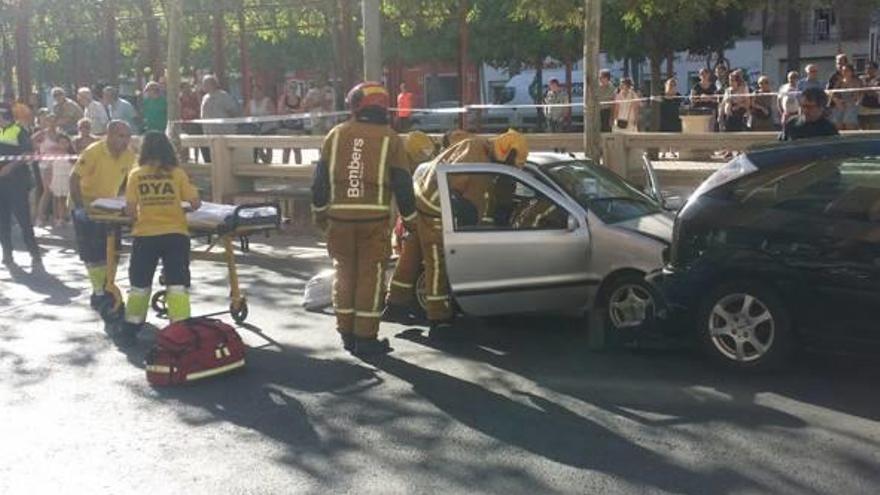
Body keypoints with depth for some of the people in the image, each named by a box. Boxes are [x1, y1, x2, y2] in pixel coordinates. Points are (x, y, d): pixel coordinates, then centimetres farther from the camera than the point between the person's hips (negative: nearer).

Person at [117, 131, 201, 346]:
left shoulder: (135, 175, 0)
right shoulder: (177, 173, -2)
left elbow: (130, 209, -4)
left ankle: (130, 329, 23)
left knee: (140, 285, 14)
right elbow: (195, 203, -4)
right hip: (175, 234, -1)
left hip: (145, 235, 1)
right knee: (177, 284, 0)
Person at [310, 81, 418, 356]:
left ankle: (347, 333, 21)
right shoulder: (389, 138, -1)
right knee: (371, 276, 3)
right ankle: (365, 337, 5)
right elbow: (402, 183, 0)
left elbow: (320, 177, 8)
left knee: (345, 273, 14)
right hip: (374, 219, -3)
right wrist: (409, 217, 12)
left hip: (339, 216, 3)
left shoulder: (336, 135, 6)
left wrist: (319, 210, 20)